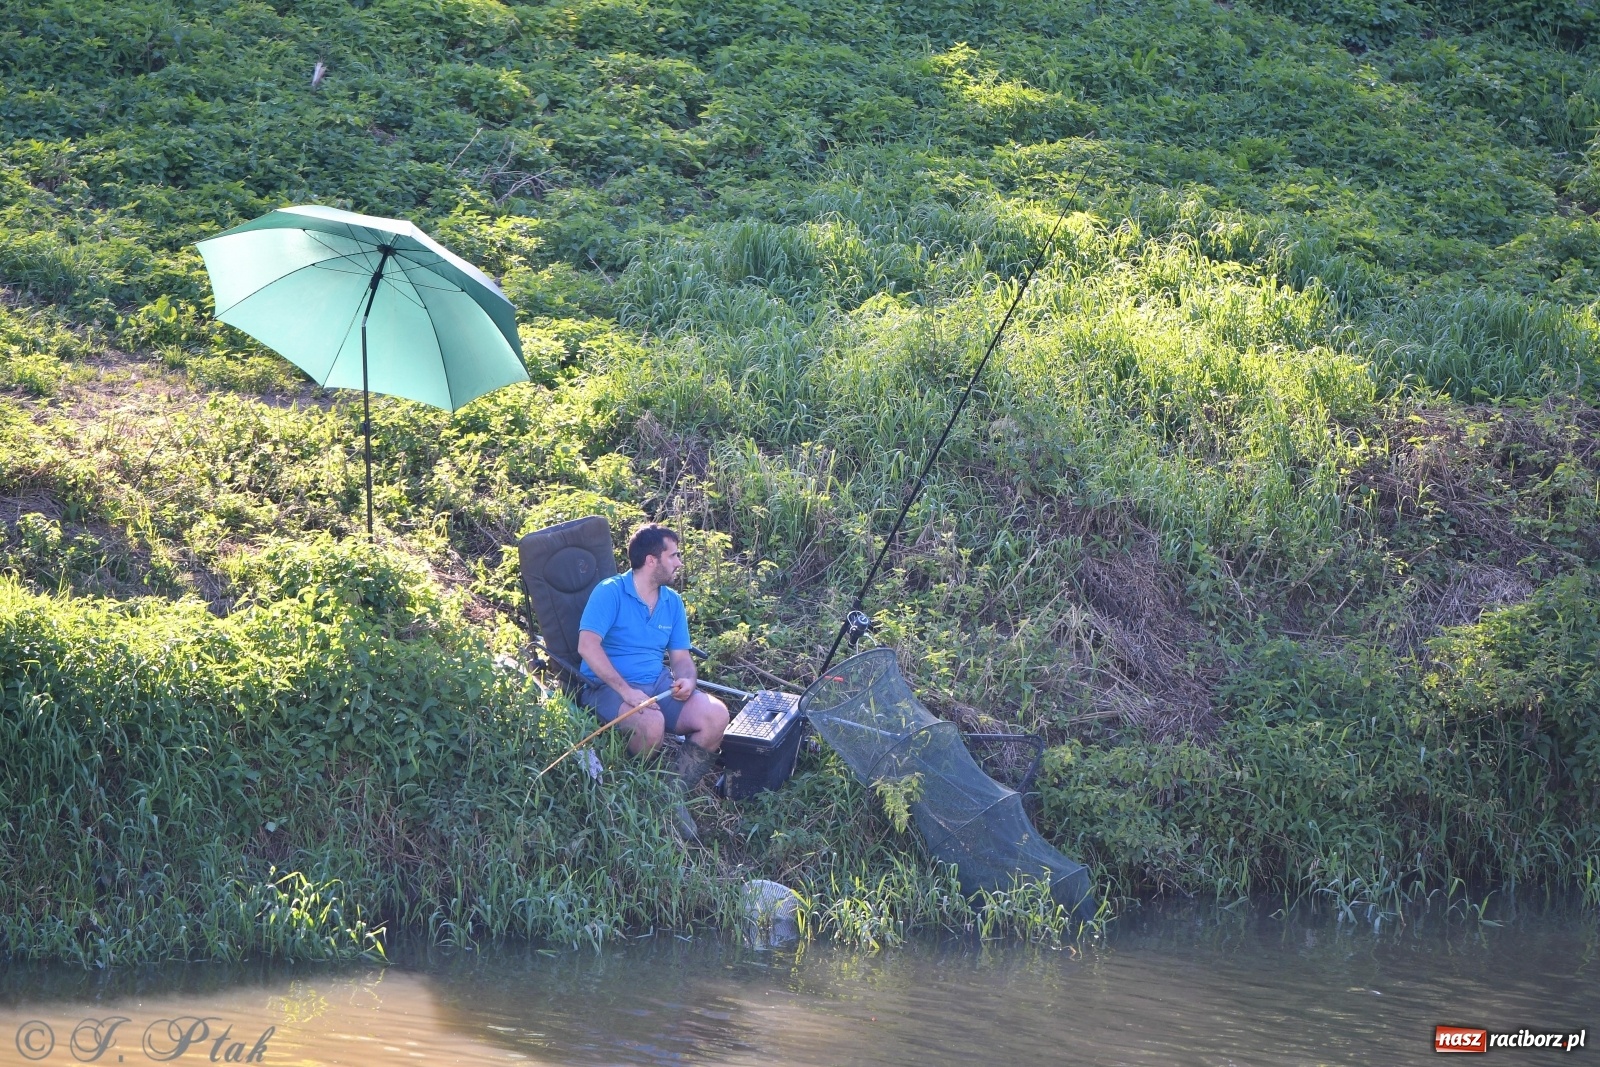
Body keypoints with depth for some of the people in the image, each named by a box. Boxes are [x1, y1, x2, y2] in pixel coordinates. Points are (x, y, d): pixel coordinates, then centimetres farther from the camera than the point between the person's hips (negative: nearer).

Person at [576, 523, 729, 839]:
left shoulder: (672, 602, 12)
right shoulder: (610, 592, -10)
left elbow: (681, 657, 14)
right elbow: (587, 645, -22)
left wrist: (687, 680, -13)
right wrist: (627, 691, -27)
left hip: (659, 684, 7)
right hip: (608, 687, -7)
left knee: (716, 716, -18)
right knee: (651, 723, -38)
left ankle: (674, 795, -6)